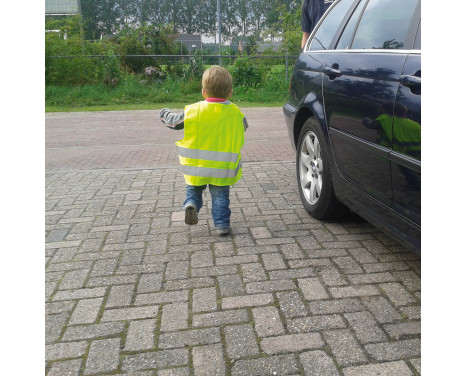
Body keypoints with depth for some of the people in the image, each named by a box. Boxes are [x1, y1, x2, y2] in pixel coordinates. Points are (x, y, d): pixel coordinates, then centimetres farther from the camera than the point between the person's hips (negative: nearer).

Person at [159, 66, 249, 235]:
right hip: (223, 169, 1)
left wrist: (165, 114, 26)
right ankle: (222, 224, 11)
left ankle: (191, 203, -3)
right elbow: (243, 128, 15)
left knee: (193, 188, 22)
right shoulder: (235, 113, -5)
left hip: (196, 166, 0)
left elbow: (175, 122, 4)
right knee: (220, 195, 13)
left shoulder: (193, 111, -9)